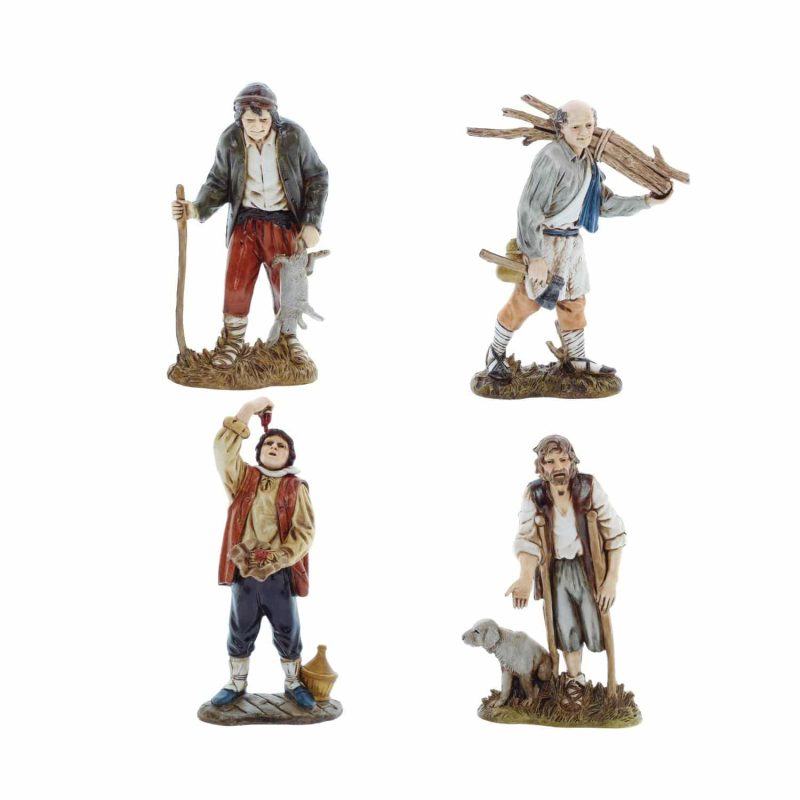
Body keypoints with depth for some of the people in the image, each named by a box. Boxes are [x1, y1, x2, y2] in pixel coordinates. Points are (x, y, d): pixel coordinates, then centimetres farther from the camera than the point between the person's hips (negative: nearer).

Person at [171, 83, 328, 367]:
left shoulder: (293, 135, -16)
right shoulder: (229, 140, -12)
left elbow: (317, 177, -5)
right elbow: (219, 183, -1)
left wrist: (312, 223, -10)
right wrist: (197, 208, -20)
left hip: (284, 223, -1)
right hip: (246, 220, 1)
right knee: (236, 283, 0)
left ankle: (287, 337, 30)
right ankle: (232, 339, 21)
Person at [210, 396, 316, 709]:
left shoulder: (296, 488, 1)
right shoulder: (243, 478, 6)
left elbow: (304, 532, -7)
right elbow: (223, 450, -11)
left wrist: (273, 562, -19)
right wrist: (248, 410, -16)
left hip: (280, 573, -1)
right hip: (243, 570, 1)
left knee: (287, 633, 9)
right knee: (240, 631, 13)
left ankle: (293, 684, 28)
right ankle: (237, 684, 30)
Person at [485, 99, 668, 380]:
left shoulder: (586, 162, 4)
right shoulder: (551, 158, -24)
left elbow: (605, 204, 12)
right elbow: (529, 209, -25)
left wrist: (645, 202, 7)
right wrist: (536, 257, -24)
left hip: (570, 241, 8)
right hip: (542, 240, -8)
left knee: (573, 301, 16)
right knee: (526, 301, 1)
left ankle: (577, 359, 30)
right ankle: (496, 352, 20)